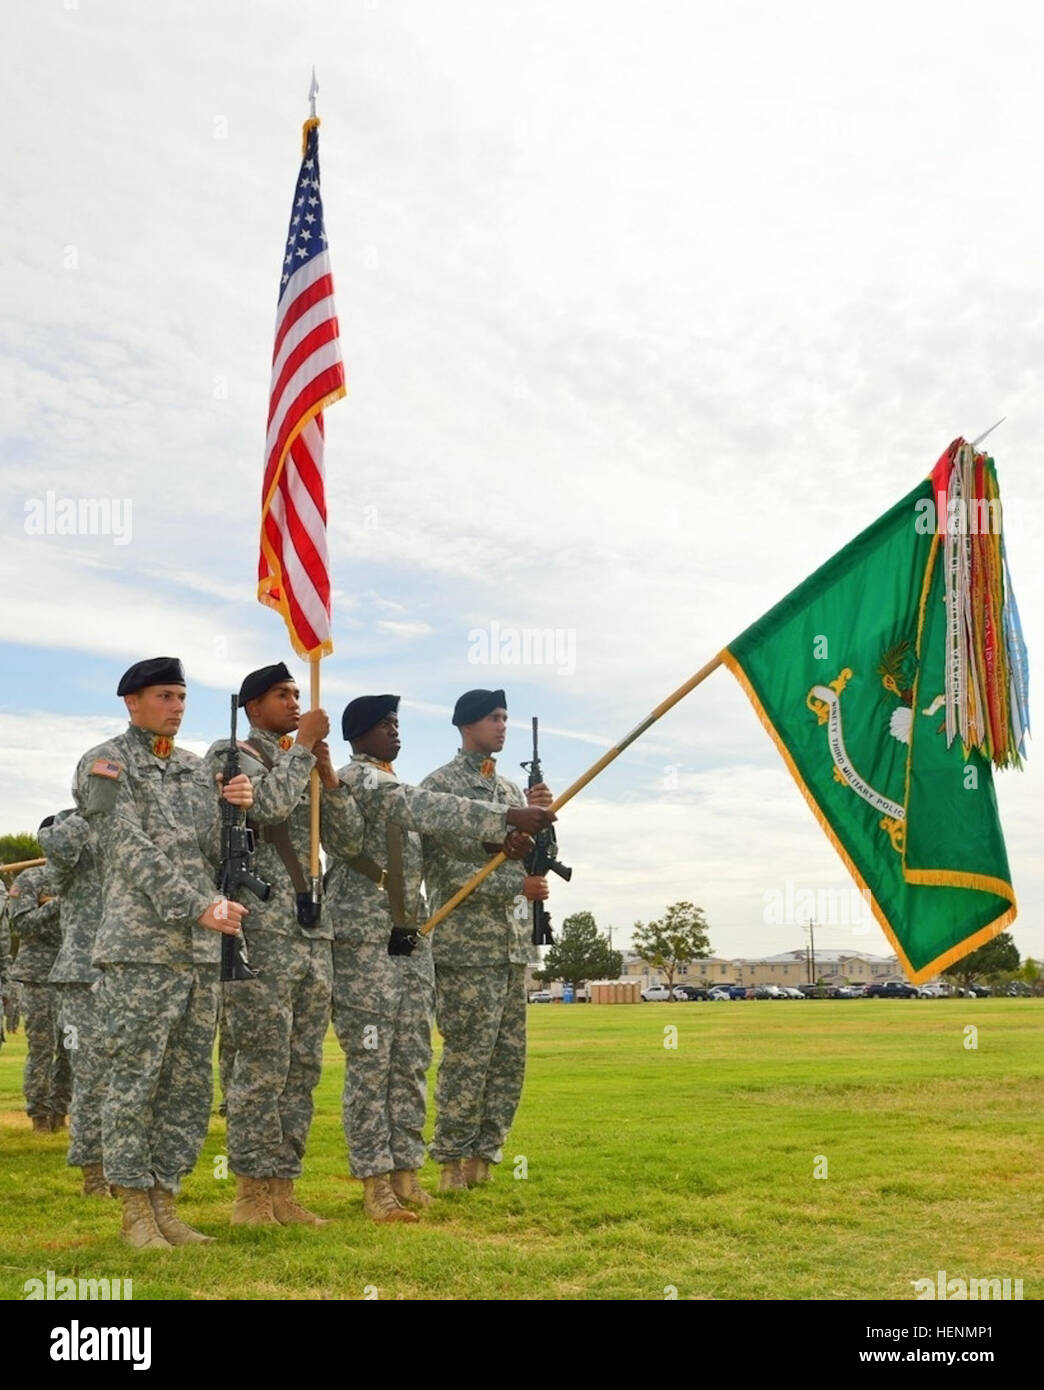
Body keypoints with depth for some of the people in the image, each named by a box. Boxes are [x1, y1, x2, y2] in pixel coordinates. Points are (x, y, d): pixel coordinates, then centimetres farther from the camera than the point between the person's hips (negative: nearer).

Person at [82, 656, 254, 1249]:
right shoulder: (106, 763, -1)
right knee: (135, 1081, -2)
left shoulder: (197, 768, 17)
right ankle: (136, 1211, 9)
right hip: (139, 949, -6)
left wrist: (239, 808, -3)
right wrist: (199, 906, -19)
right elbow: (132, 851, -11)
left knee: (191, 1086, 8)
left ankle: (165, 1201, 18)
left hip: (203, 949, 6)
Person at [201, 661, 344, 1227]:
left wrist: (328, 772, 2)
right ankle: (251, 1192, 1)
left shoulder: (300, 766, 21)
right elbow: (269, 804, -18)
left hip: (313, 932, 7)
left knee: (301, 1068, 8)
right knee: (260, 1067, -7)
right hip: (260, 932, -7)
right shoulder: (230, 755, 1)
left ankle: (283, 1189, 14)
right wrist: (303, 746, -7)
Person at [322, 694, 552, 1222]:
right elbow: (419, 808, -23)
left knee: (412, 1062, 9)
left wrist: (498, 836, -7)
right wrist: (505, 819, -27)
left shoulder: (395, 787, 20)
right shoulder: (354, 777, -9)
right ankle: (375, 1183, 2)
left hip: (412, 942, 9)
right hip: (365, 944, -9)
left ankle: (406, 1173, 15)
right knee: (370, 1063, -4)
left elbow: (433, 822, 14)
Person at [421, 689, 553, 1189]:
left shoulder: (511, 789, 17)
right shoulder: (440, 785, -5)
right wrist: (516, 885, -16)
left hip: (512, 943, 7)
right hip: (466, 943, -7)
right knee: (467, 1058, -5)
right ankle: (452, 1163, 5)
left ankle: (484, 1157, 18)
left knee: (509, 1059, 9)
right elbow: (440, 866, -13)